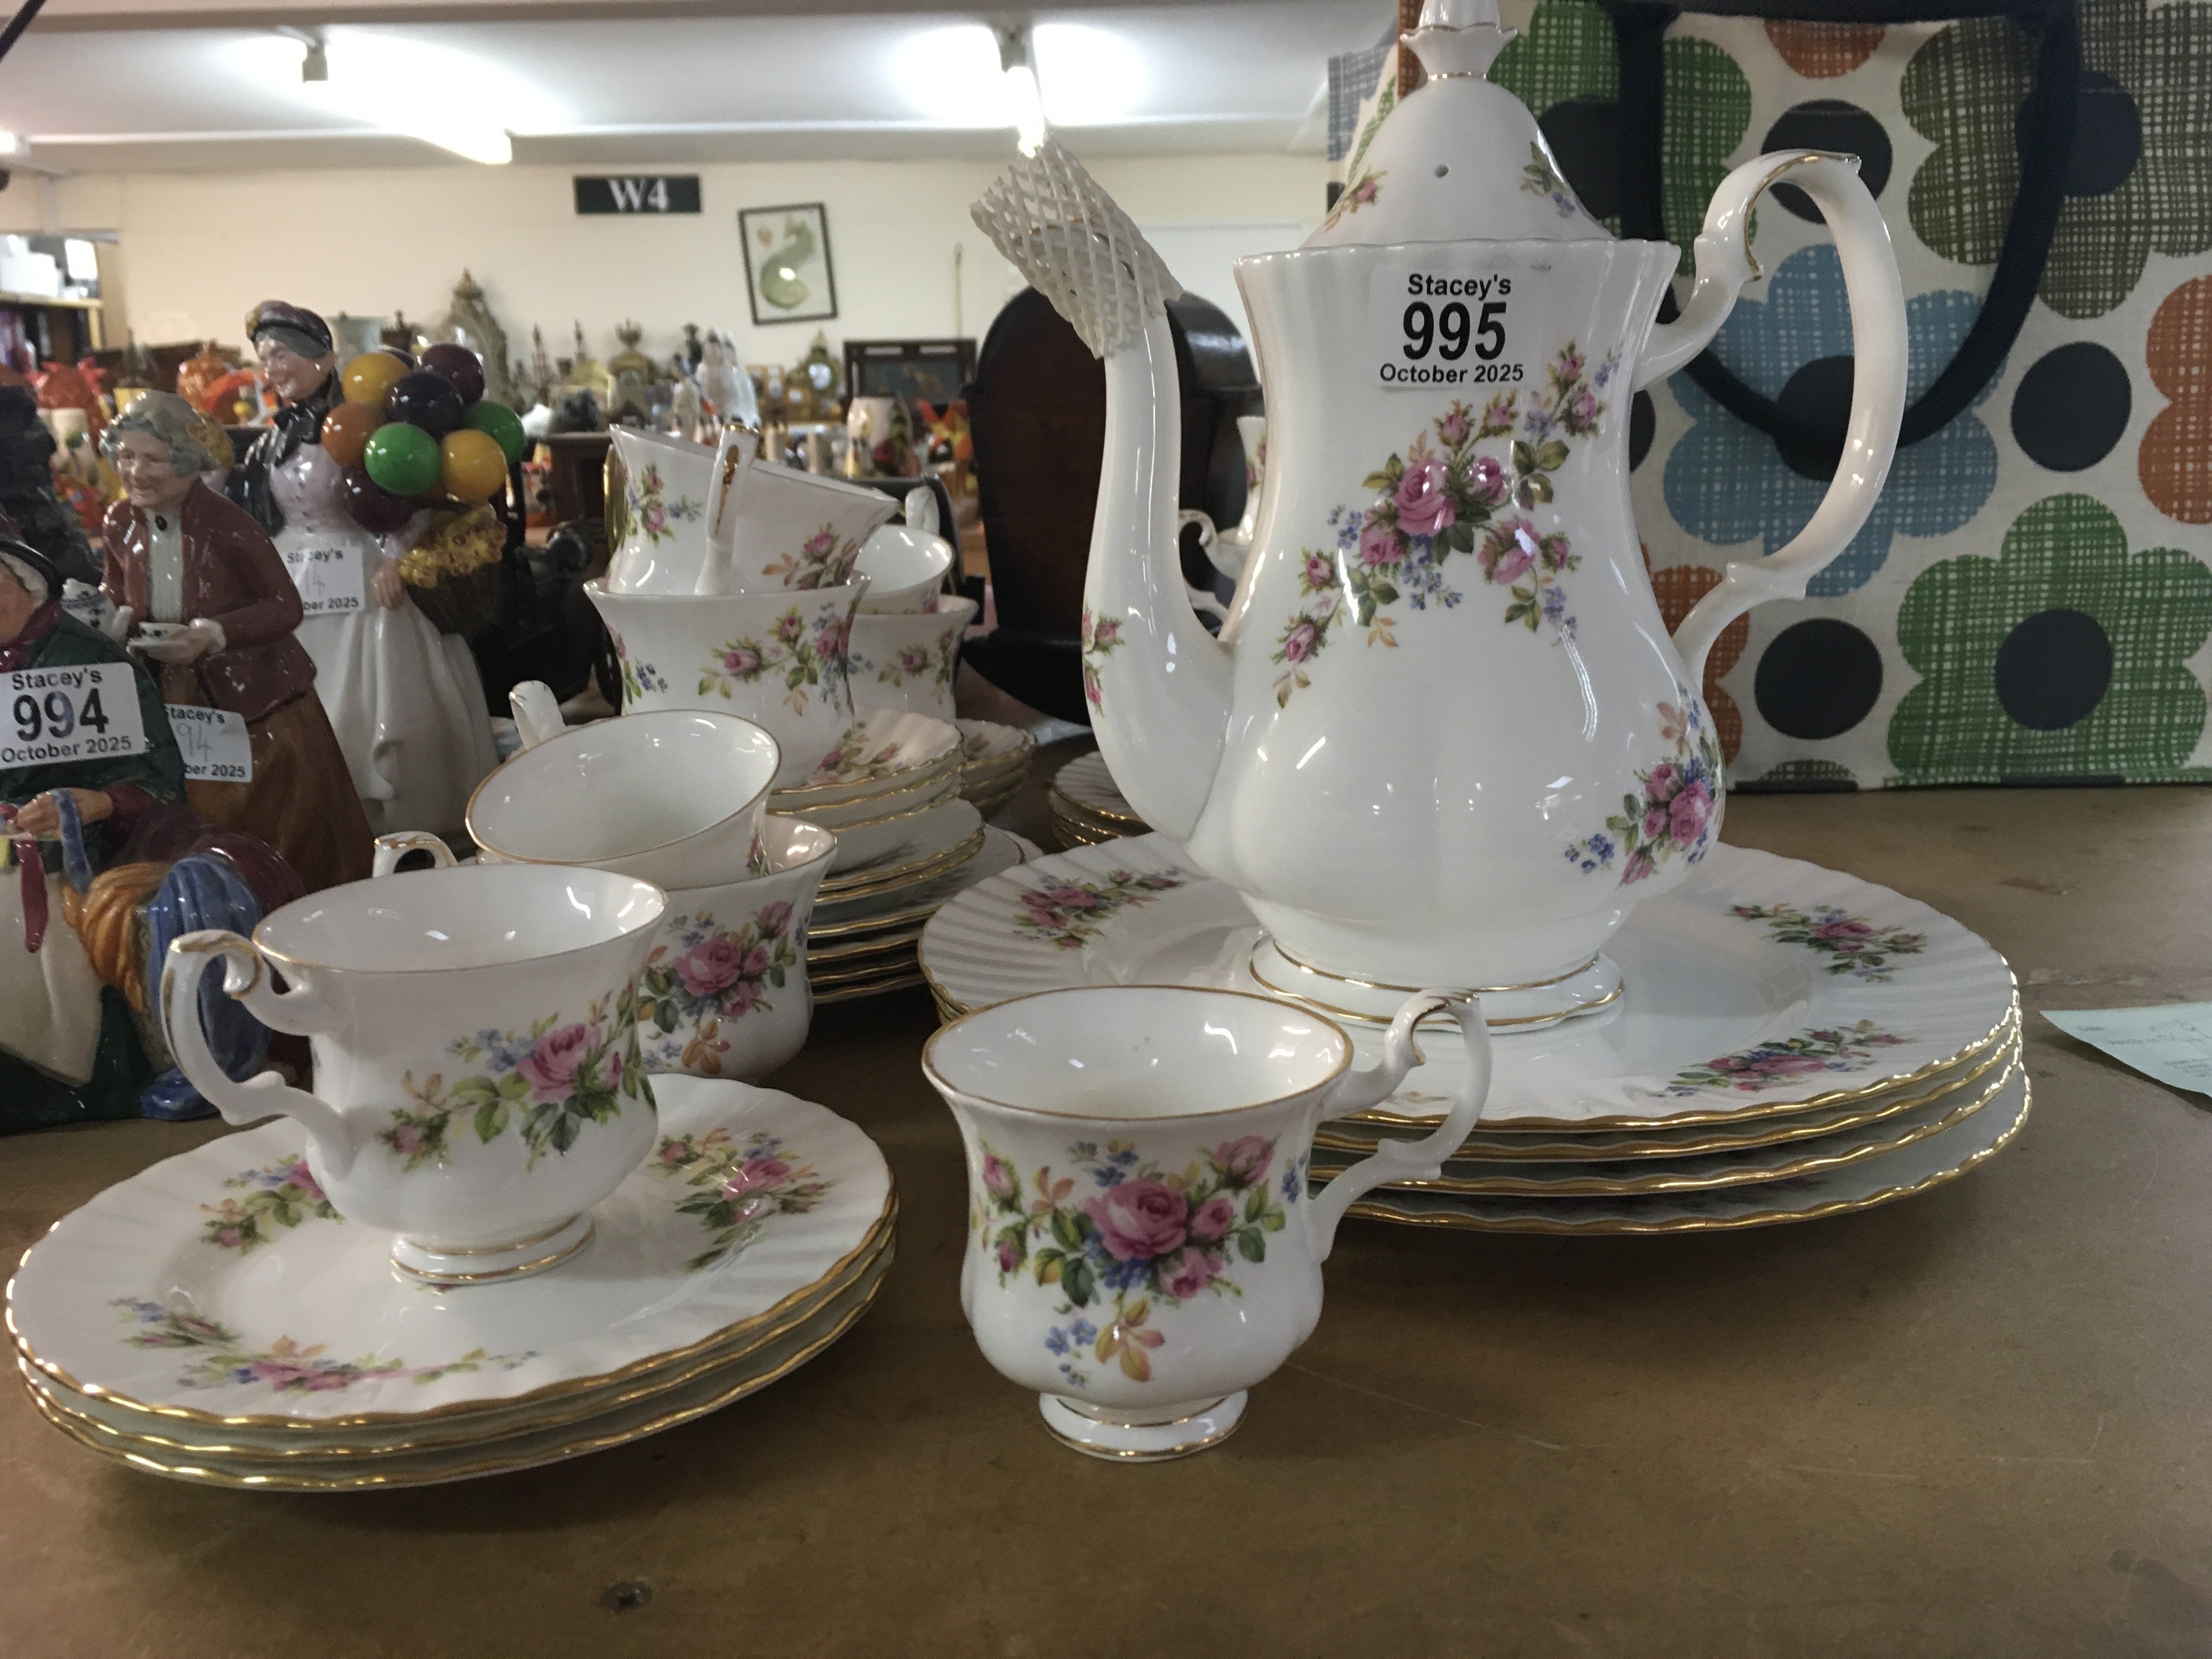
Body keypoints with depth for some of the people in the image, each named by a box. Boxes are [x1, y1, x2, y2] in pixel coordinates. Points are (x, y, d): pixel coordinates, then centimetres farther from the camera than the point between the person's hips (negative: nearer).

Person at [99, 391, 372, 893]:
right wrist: (114, 621, -9)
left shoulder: (227, 525, -18)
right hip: (181, 705, 5)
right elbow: (117, 599, 14)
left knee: (289, 833, 3)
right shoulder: (120, 525, -1)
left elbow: (286, 606, -14)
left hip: (260, 700, -5)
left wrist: (211, 635, -25)